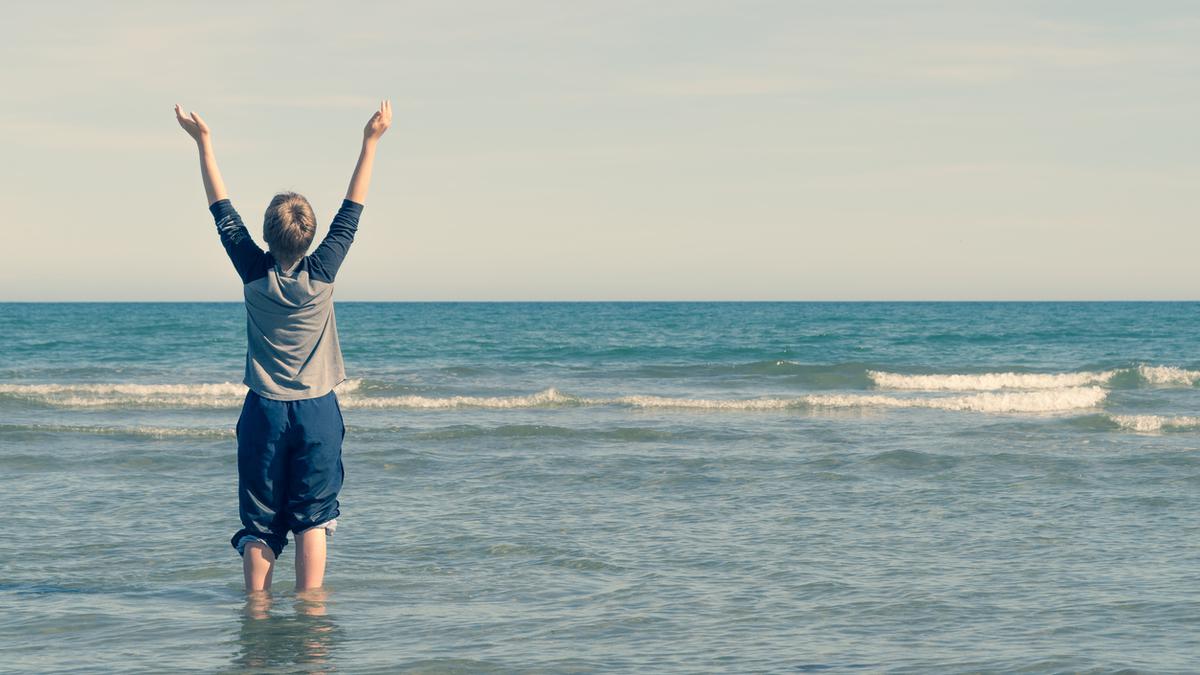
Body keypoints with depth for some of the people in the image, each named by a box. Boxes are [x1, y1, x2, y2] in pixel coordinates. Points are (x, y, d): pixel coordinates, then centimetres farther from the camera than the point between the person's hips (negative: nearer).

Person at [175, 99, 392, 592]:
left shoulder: (254, 273, -6)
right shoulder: (321, 274, -8)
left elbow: (223, 211, 2)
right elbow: (351, 211, -2)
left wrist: (204, 143, 9)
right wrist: (371, 142, 3)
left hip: (265, 409, 1)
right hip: (317, 410, -1)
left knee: (260, 520, 4)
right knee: (313, 516, 3)